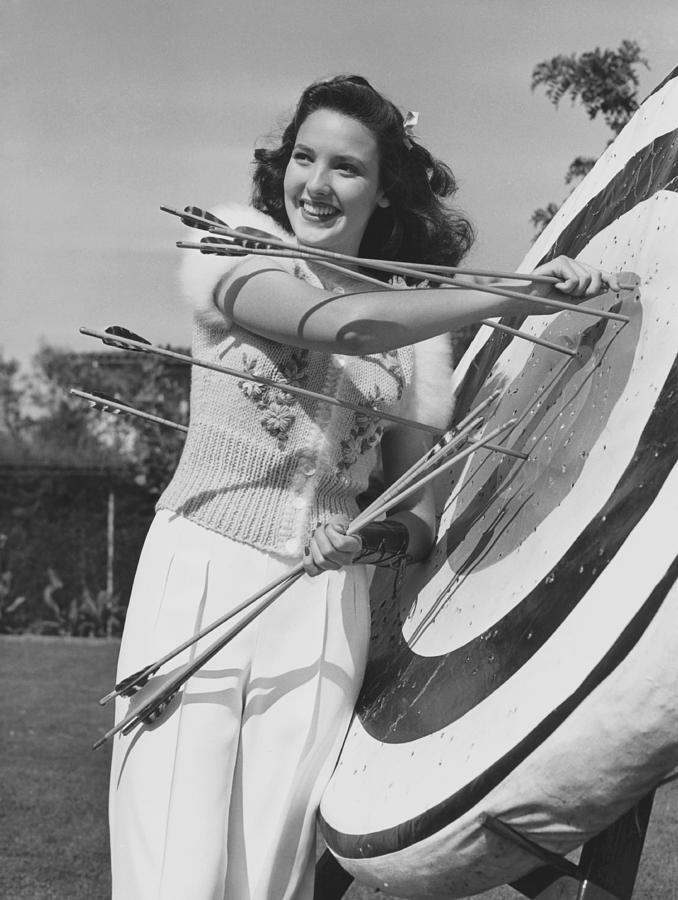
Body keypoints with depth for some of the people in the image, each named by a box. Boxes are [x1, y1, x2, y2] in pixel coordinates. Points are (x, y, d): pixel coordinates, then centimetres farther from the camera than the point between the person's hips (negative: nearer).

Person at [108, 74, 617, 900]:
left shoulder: (415, 323, 8)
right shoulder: (231, 244, -1)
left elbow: (419, 501, 7)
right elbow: (341, 323, -20)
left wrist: (381, 537, -15)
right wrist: (517, 293, -18)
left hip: (325, 607, 3)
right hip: (197, 576, -2)